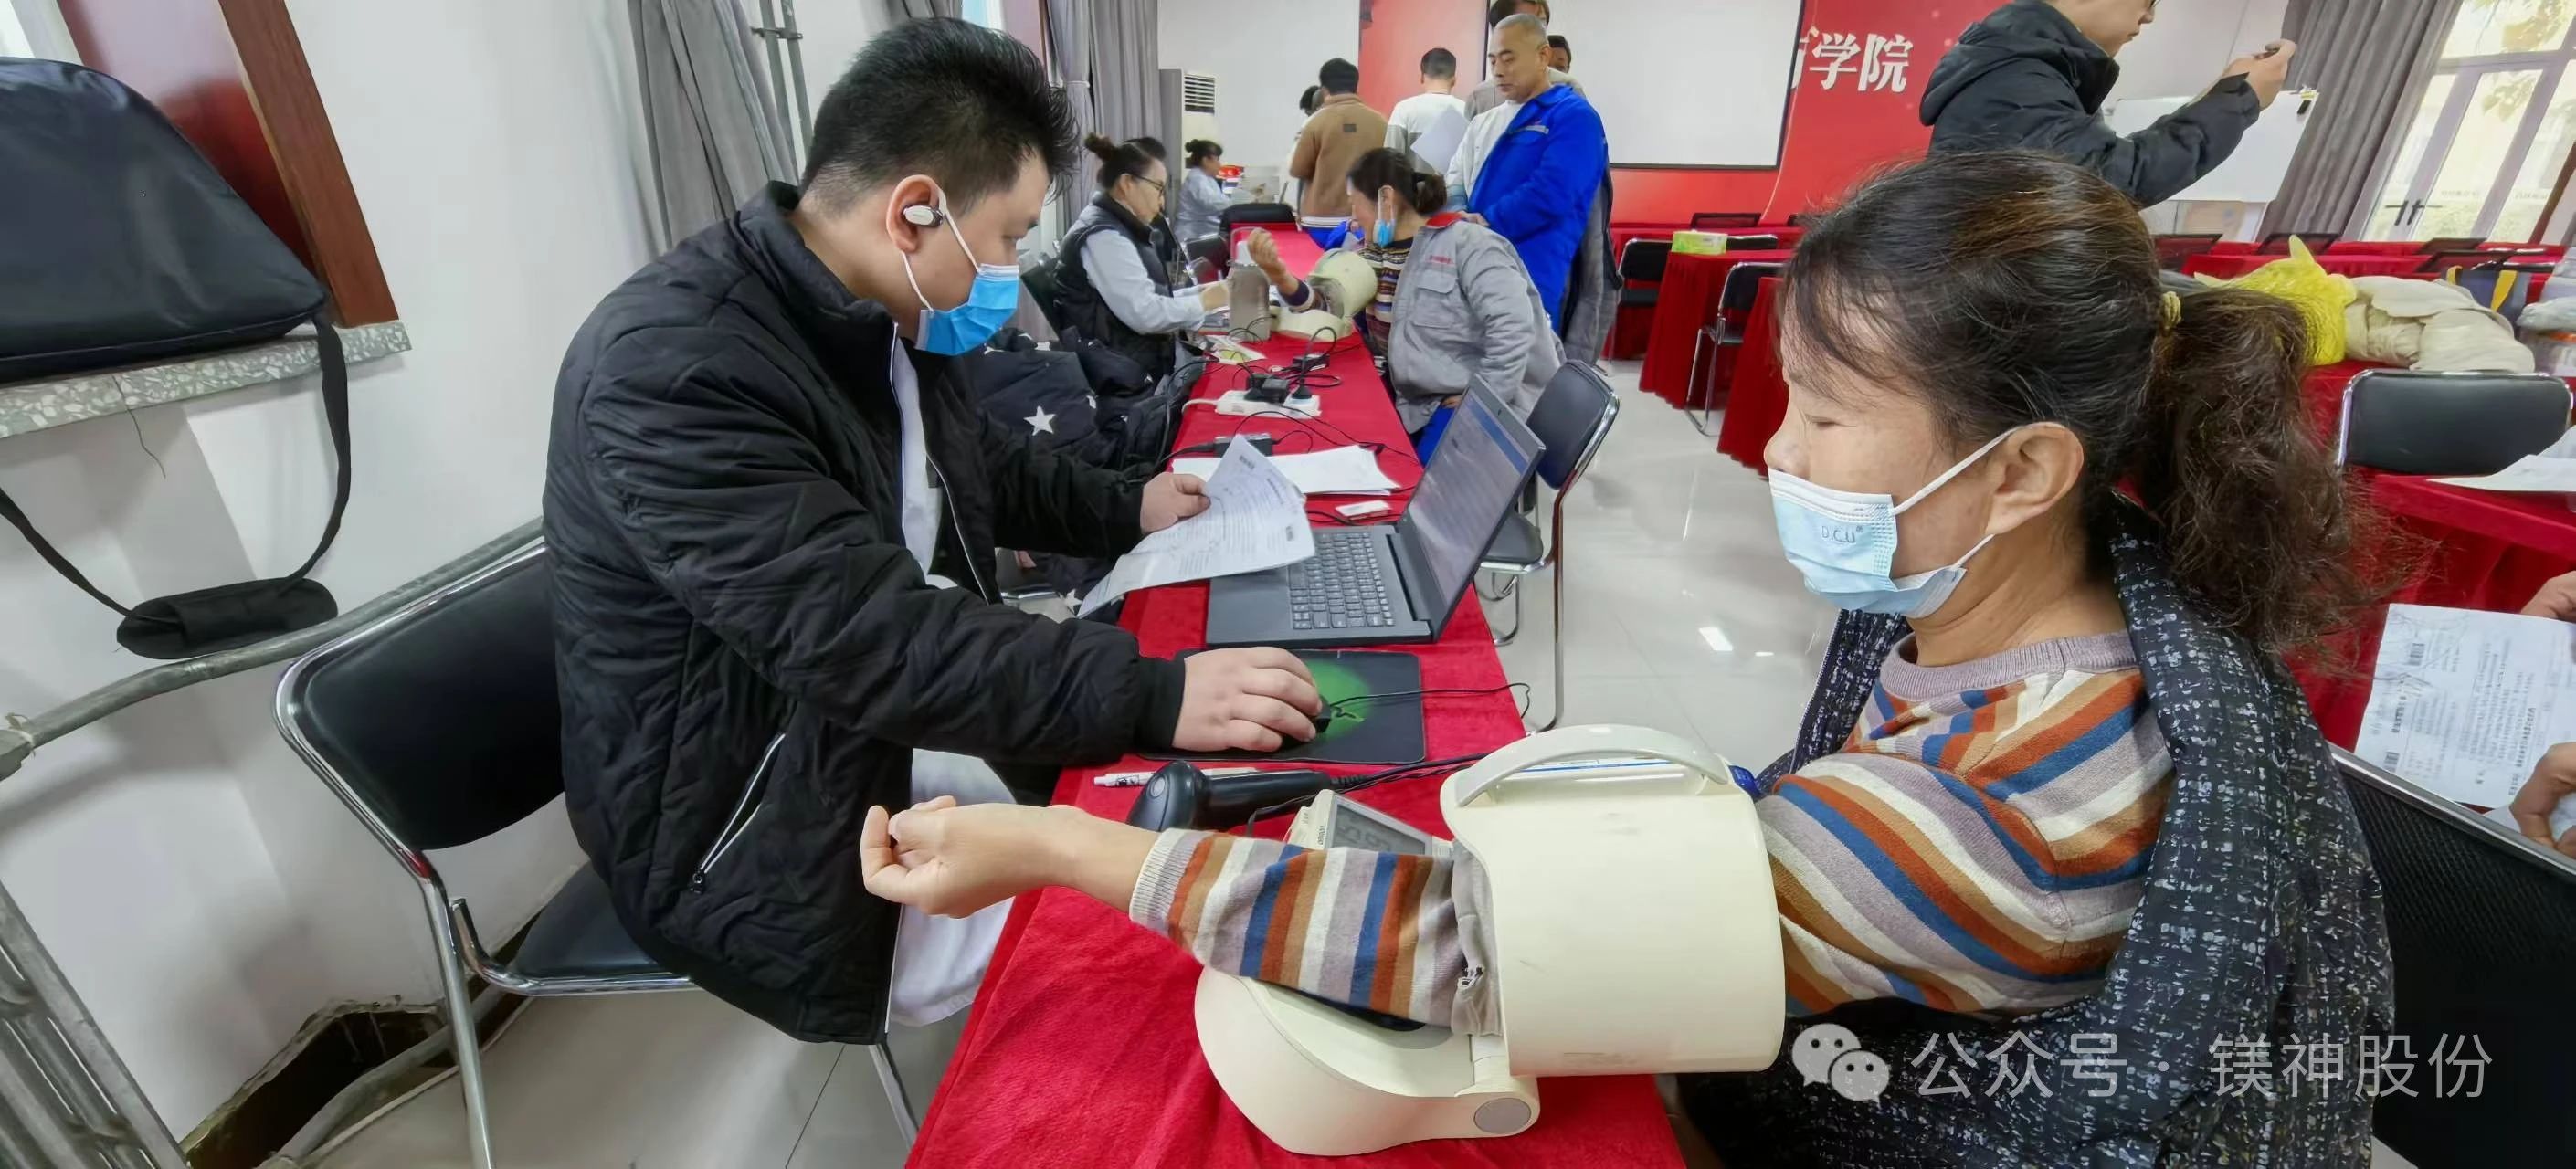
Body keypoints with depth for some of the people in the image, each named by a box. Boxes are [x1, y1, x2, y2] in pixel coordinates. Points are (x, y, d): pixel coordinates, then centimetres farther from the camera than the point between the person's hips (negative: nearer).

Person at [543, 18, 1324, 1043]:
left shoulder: (883, 318, 1)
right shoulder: (672, 370, -28)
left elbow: (978, 465, 17)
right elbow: (865, 641, -35)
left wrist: (1128, 512, 10)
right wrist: (1155, 697, -39)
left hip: (907, 727, 8)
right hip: (764, 835, -8)